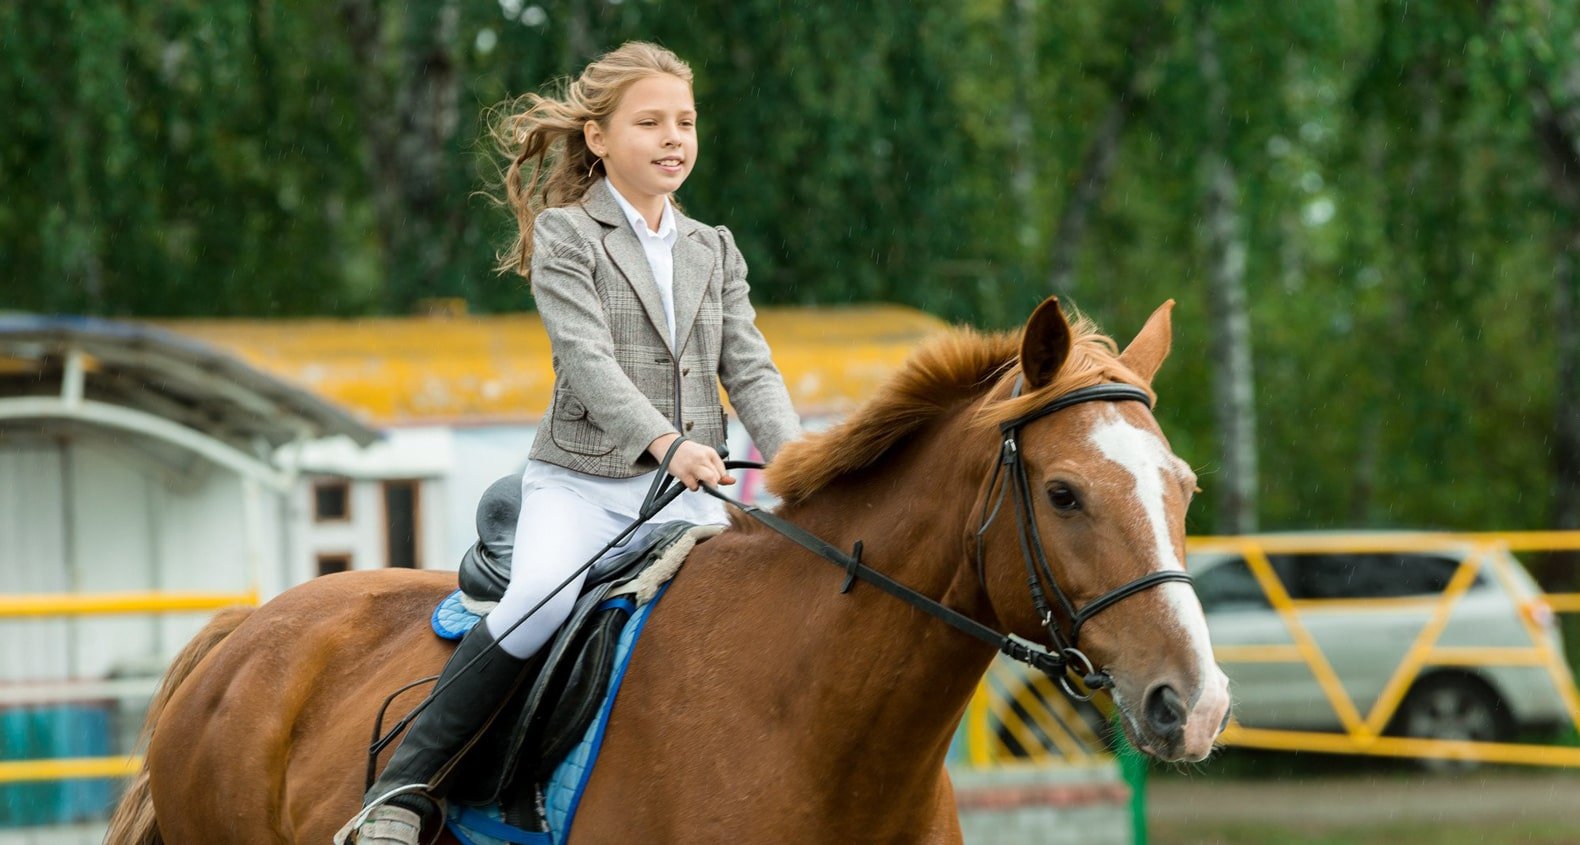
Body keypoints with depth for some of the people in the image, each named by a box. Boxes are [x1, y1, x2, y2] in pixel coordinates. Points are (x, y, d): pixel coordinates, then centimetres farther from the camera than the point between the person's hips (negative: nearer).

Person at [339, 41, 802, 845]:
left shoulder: (714, 251, 16)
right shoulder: (566, 235, 0)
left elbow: (750, 369, 7)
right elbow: (587, 356, -14)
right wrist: (664, 442, -31)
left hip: (691, 492, 5)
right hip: (580, 480, -5)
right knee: (543, 598, -32)